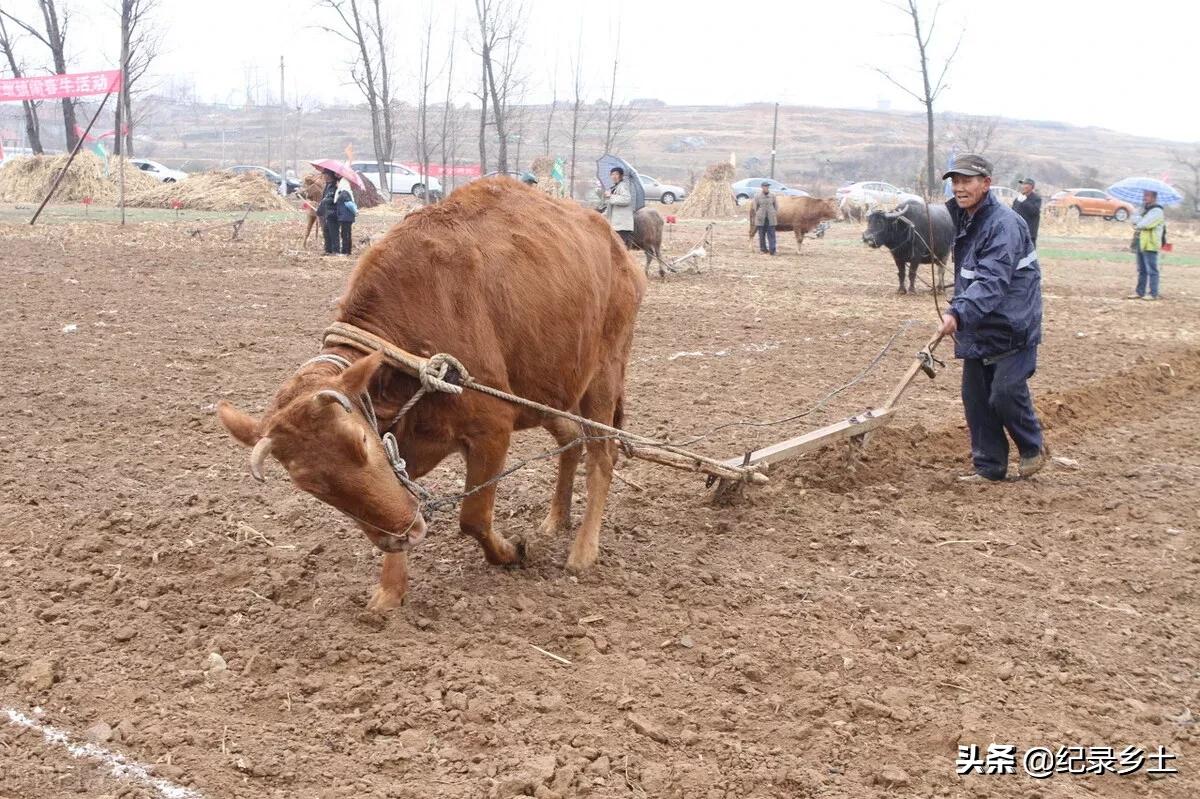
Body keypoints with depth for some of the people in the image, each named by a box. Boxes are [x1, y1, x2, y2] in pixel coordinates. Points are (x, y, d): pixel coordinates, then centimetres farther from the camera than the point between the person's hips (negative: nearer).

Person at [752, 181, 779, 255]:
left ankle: (772, 250, -7)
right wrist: (757, 215, 4)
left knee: (771, 234, -6)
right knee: (762, 234, 6)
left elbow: (776, 207, 9)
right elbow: (755, 208, 7)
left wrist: (776, 215, 4)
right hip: (761, 218, 0)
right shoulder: (758, 197, 2)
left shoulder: (773, 196, 5)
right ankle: (763, 249, 18)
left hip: (771, 218, 0)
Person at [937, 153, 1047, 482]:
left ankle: (1033, 448, 18)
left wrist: (958, 313, -42)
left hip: (1012, 326, -8)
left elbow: (991, 280, -31)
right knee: (976, 396, 7)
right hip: (977, 328, 8)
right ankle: (989, 467, 17)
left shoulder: (1003, 224, -20)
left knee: (1006, 392, -9)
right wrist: (957, 316, 17)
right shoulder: (963, 220, 9)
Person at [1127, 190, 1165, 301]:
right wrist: (1140, 220, -9)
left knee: (1152, 271, -6)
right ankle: (1140, 292, 18)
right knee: (1141, 270, 13)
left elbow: (1145, 224, -21)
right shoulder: (1144, 210, 20)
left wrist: (1137, 223, -3)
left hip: (1150, 245, -9)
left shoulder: (1157, 211, -11)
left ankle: (1153, 293, -3)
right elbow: (1133, 219, 10)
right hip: (1141, 244, 9)